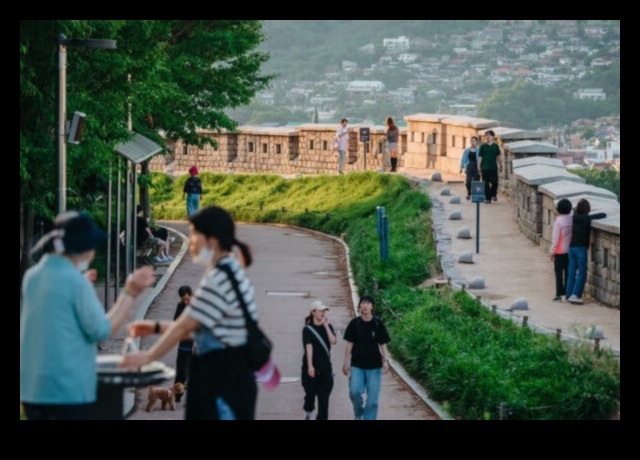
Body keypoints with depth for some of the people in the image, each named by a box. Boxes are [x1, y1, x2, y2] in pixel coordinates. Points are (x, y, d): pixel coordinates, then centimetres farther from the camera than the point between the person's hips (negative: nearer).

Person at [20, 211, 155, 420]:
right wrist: (130, 294, -4)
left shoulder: (31, 277, 9)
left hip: (31, 386, 7)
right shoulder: (75, 280, -13)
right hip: (68, 387, -7)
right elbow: (101, 330, -11)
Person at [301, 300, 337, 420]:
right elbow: (309, 347, -13)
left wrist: (326, 326, -11)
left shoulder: (328, 327, 8)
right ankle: (308, 411, 31)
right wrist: (310, 366, -20)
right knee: (310, 393, 3)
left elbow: (333, 341, -8)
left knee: (324, 396, -2)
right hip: (311, 368, -3)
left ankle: (322, 418, 2)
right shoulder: (308, 329, -4)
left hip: (325, 367, 3)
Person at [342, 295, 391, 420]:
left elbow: (383, 344, 3)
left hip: (374, 365, 0)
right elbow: (349, 344, 4)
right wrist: (346, 363, 1)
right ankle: (358, 413, 11)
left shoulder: (378, 323, 0)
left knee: (373, 398, -1)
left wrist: (385, 359, -10)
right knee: (355, 391, -17)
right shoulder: (354, 323, 0)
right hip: (357, 364, 0)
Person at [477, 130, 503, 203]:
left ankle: (494, 194, 20)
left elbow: (498, 157, 13)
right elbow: (480, 157, 3)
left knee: (494, 182, -5)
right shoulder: (483, 146, 3)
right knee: (486, 184, 0)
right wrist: (479, 166, -3)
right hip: (485, 168, -1)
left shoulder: (496, 146, 7)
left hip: (493, 167, 1)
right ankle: (487, 198, 7)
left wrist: (500, 166, 13)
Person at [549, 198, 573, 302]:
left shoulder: (558, 221, -17)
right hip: (570, 250, 5)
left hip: (560, 251, -4)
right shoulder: (572, 219, -3)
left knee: (559, 272, 1)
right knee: (568, 272, 12)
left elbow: (555, 237, -14)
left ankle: (559, 294, -1)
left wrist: (552, 251, -6)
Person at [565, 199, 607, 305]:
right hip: (581, 248, -6)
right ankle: (575, 295, -9)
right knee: (582, 273, -1)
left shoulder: (575, 217, 5)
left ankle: (569, 295, 10)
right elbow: (603, 215, -10)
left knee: (571, 273, 9)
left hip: (572, 247, 6)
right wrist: (602, 214, 10)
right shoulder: (586, 218, -11)